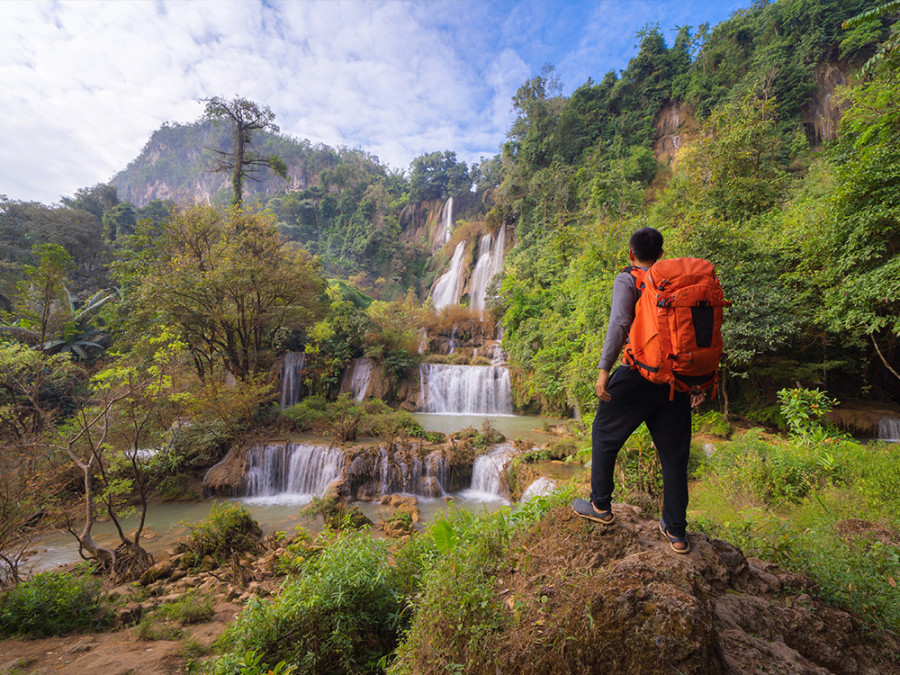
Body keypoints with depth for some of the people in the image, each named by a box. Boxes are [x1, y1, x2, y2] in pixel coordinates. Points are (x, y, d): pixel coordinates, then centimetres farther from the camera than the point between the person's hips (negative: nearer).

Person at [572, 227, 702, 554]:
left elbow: (619, 324, -19)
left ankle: (601, 507, 26)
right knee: (673, 453, 14)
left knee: (605, 435, 15)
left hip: (639, 373, -5)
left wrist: (604, 370, -17)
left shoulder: (627, 280, -3)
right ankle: (676, 532, 23)